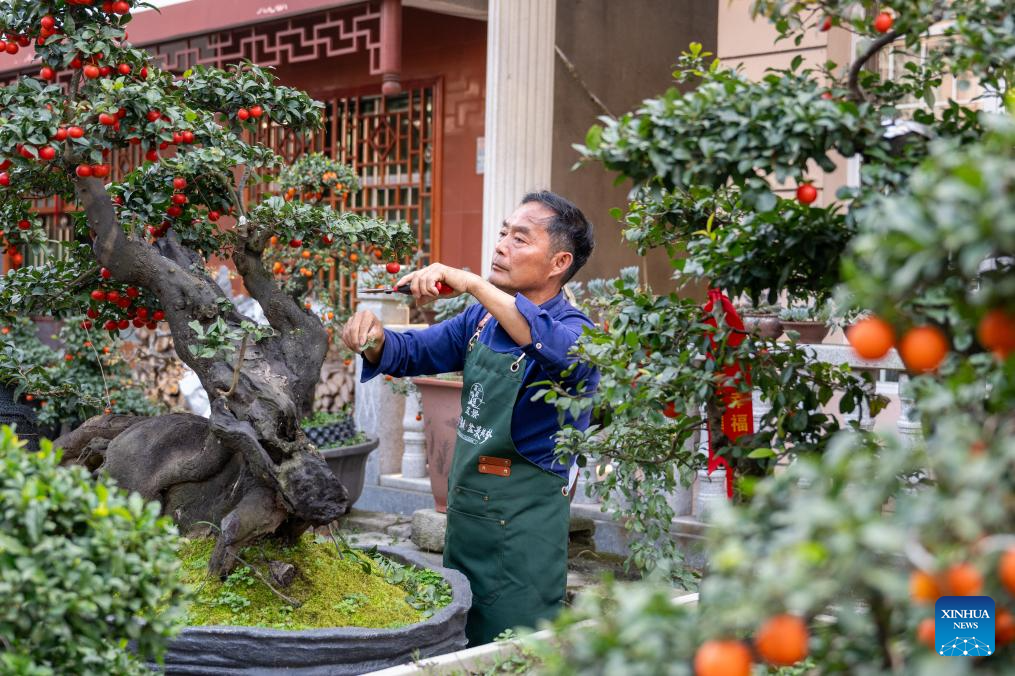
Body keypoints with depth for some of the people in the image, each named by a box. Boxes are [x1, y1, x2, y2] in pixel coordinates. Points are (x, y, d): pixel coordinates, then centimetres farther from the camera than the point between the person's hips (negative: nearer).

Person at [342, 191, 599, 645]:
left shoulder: (575, 331, -16)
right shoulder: (482, 318, 6)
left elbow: (564, 350, -39)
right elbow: (416, 352, 12)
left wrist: (472, 284, -42)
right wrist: (375, 342, -12)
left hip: (523, 518, -7)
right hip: (464, 502, 7)